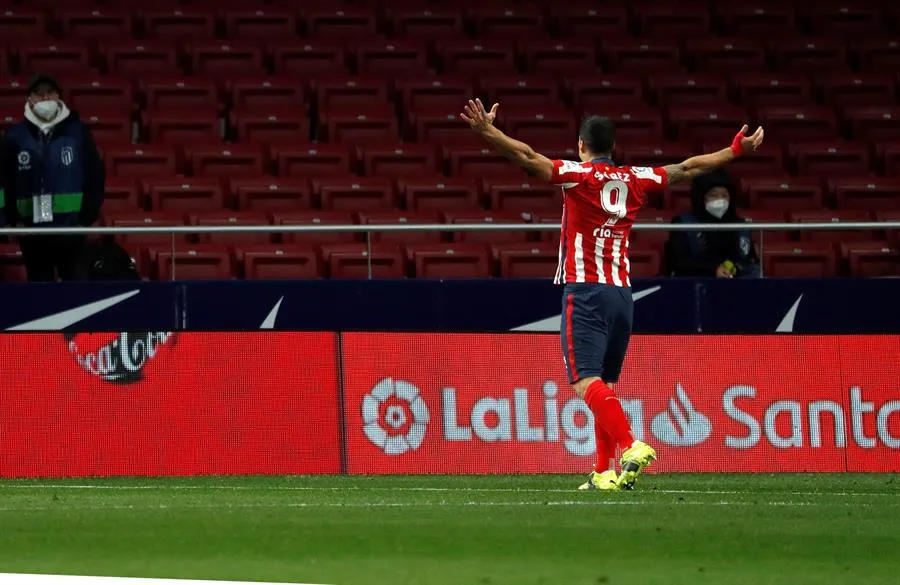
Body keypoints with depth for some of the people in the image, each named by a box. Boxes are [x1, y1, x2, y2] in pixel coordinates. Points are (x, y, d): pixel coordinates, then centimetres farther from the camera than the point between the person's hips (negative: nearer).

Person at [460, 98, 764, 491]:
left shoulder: (578, 175, -3)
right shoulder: (636, 179, 11)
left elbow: (528, 158, -17)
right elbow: (689, 168, 22)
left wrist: (488, 131, -23)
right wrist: (736, 149, 34)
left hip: (585, 292, -6)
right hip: (621, 293, 6)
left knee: (586, 381, -15)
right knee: (604, 384, 15)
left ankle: (630, 447, -34)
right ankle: (605, 472, 12)